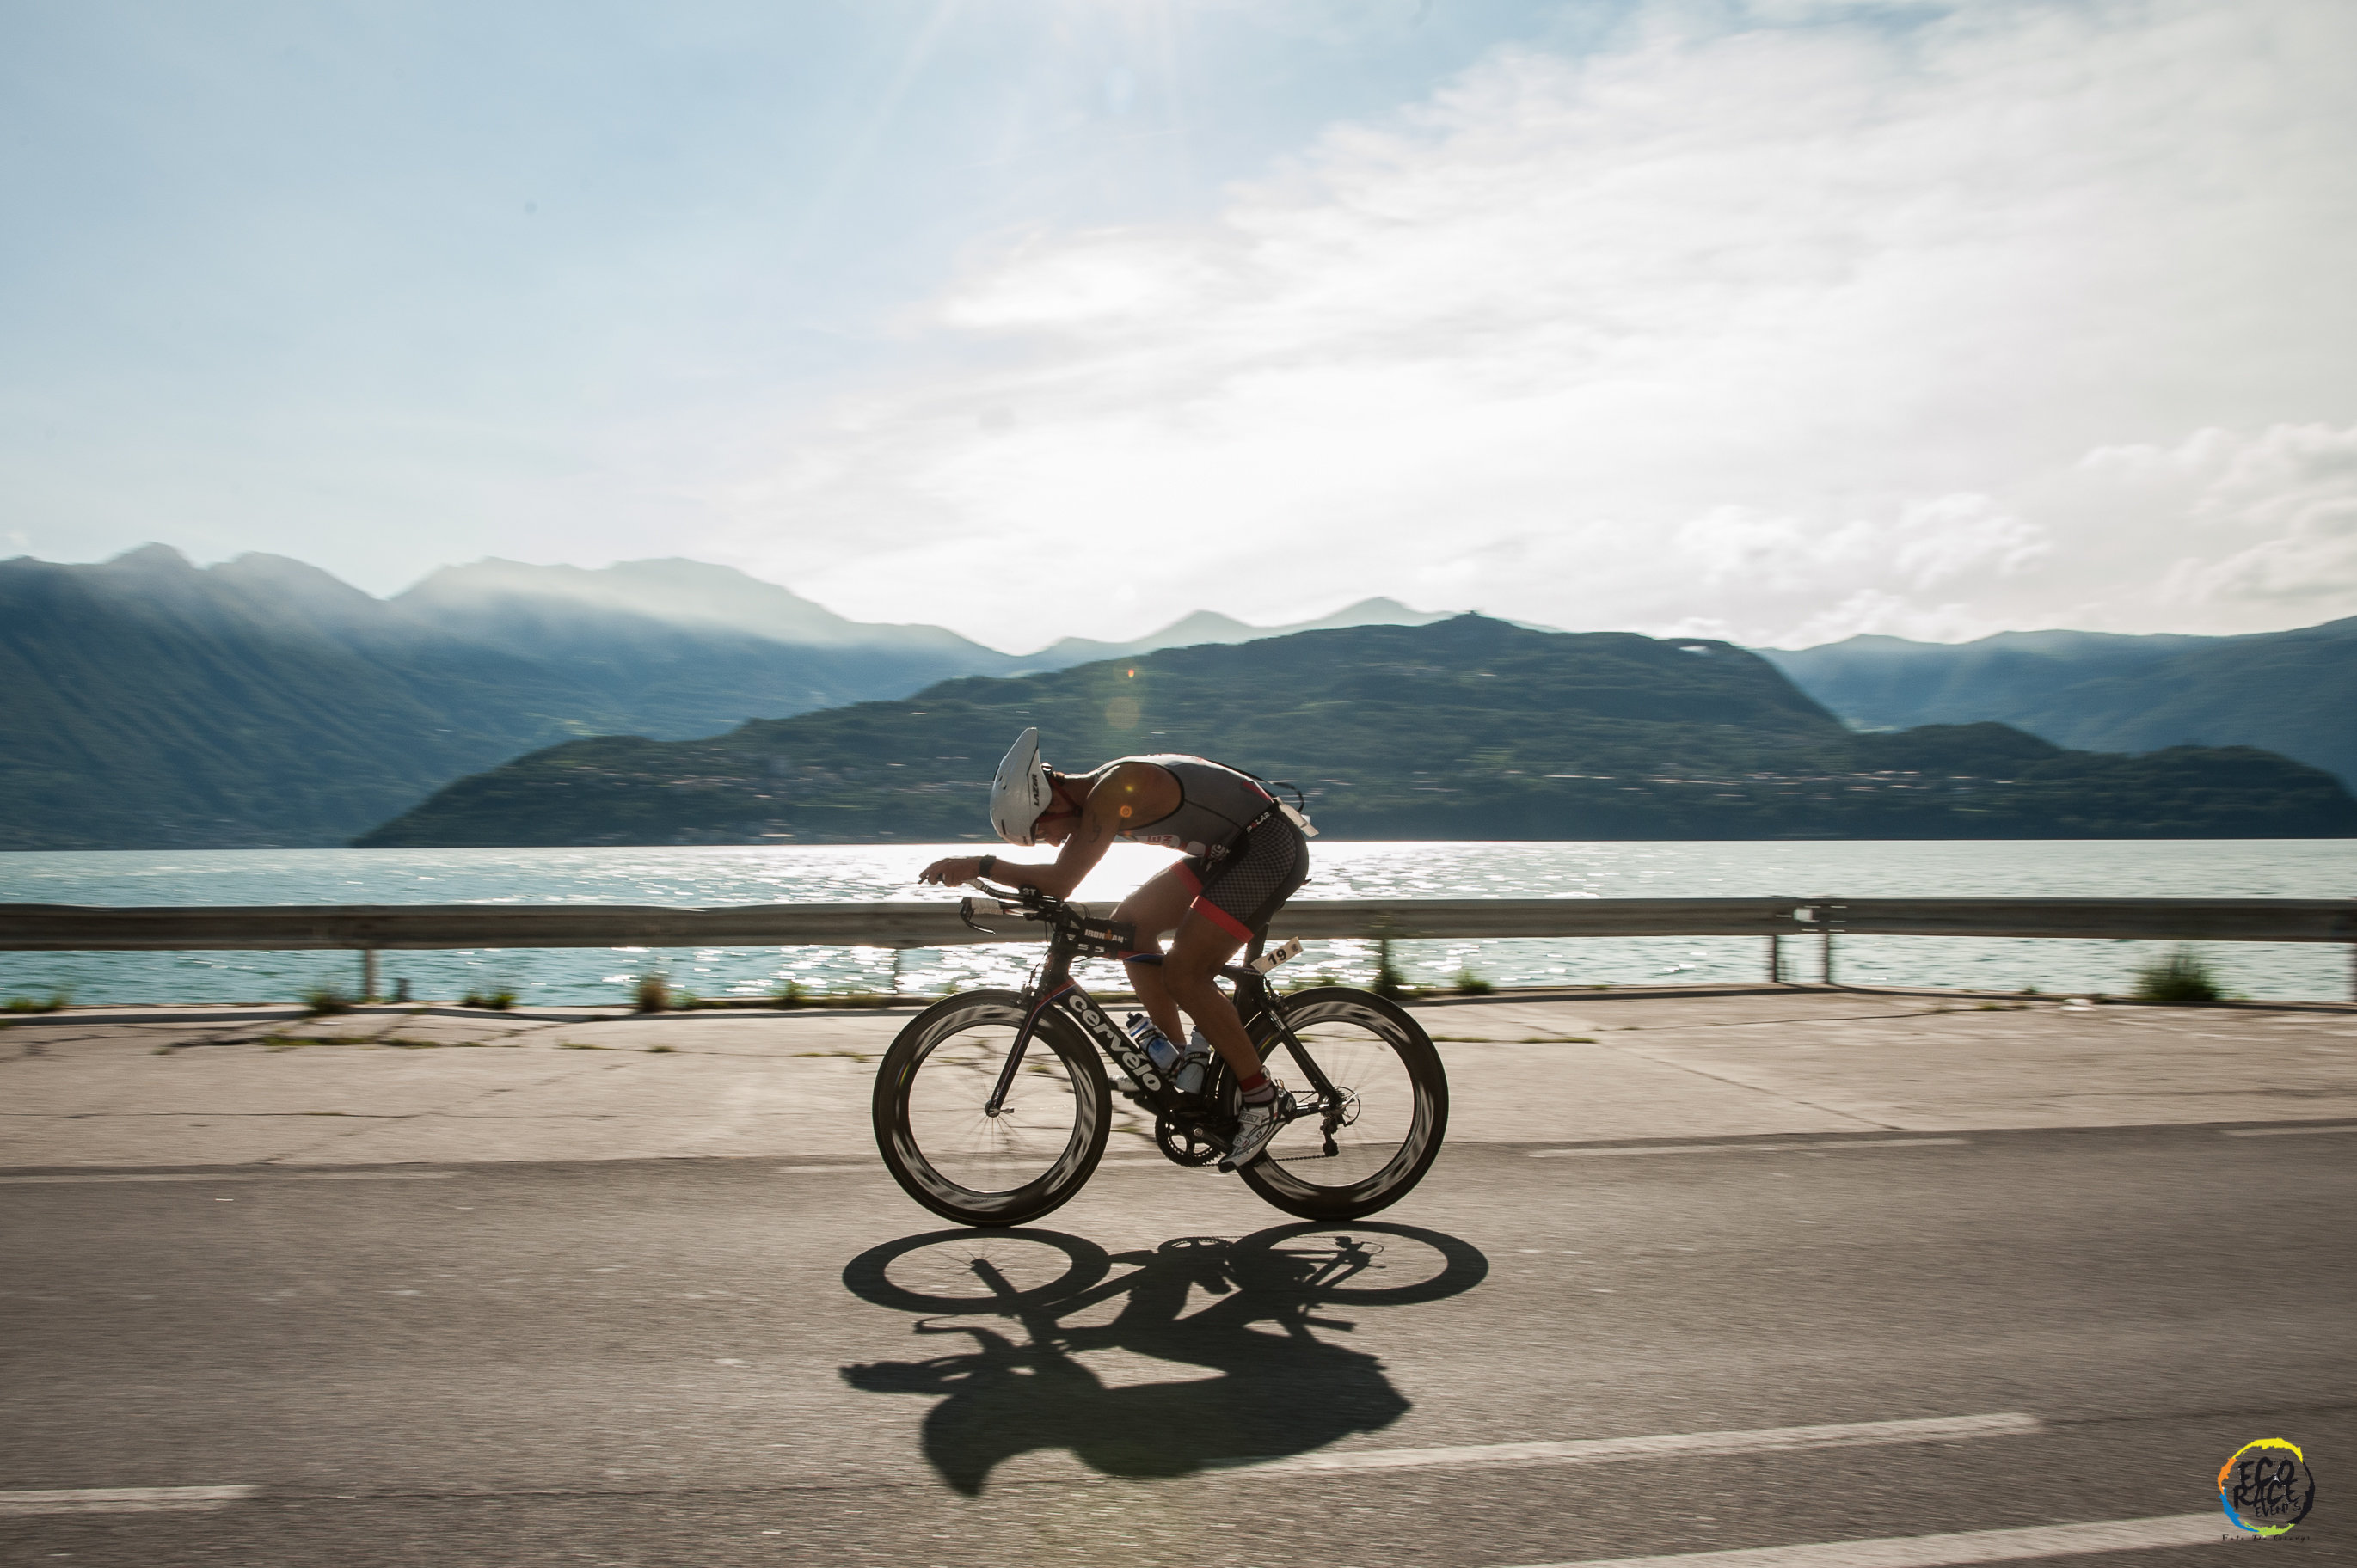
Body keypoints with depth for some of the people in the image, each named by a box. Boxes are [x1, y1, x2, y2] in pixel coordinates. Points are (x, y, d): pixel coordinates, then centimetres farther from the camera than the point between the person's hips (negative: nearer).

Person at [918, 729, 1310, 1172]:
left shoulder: (1115, 791, -24)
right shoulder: (1093, 792, 6)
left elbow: (1060, 882, -29)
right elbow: (1056, 878, 12)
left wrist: (978, 865, -25)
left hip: (1272, 847, -10)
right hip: (1229, 850, 10)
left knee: (1182, 974, -14)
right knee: (1130, 922, 6)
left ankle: (1262, 1101, -2)